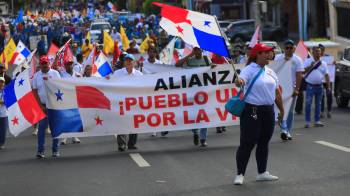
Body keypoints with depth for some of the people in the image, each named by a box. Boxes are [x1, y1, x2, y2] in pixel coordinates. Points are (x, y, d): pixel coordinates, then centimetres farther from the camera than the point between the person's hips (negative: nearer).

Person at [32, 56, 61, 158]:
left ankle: (55, 150, 9)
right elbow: (35, 92, 3)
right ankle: (40, 151, -3)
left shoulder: (55, 73, 1)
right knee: (41, 127, -4)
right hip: (43, 105, 0)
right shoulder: (36, 75, 3)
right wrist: (40, 105, -4)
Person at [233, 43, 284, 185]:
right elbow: (241, 80, -29)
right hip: (252, 111, -7)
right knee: (247, 143, -5)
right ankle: (240, 174, 2)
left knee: (264, 143, 13)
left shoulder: (270, 72, 13)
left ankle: (262, 173, 23)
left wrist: (281, 110, 20)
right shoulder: (249, 70, -9)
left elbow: (277, 92, 19)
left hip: (268, 111, 7)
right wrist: (239, 82, -52)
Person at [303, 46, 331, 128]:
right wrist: (311, 66, -17)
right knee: (308, 104, -5)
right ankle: (307, 121, -2)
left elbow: (326, 75, 8)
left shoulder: (323, 63, 9)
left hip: (319, 86, 4)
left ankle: (317, 121, 17)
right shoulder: (308, 61, 0)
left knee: (318, 104, 10)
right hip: (310, 86, -4)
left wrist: (328, 86, 1)